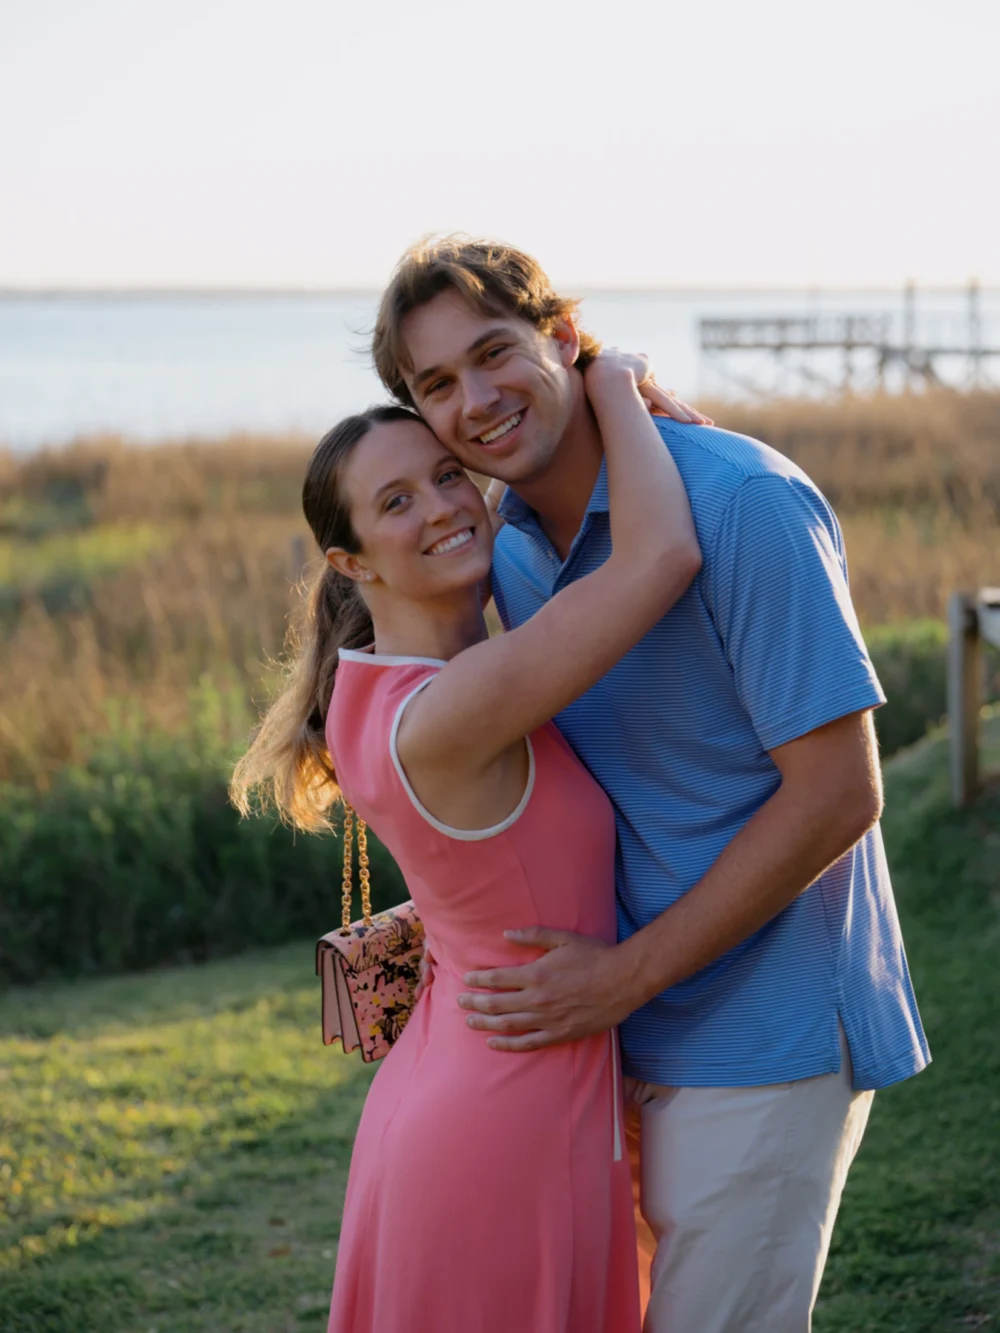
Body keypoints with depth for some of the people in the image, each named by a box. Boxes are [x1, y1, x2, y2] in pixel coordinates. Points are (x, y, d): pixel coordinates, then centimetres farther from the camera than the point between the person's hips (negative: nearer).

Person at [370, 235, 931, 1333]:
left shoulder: (745, 501, -20)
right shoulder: (508, 542, 5)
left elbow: (837, 796, -21)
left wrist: (627, 974, -18)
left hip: (767, 1031, -8)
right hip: (640, 1029, 8)